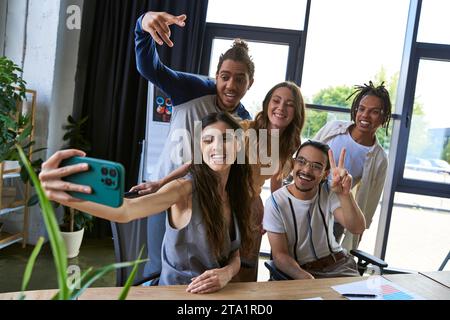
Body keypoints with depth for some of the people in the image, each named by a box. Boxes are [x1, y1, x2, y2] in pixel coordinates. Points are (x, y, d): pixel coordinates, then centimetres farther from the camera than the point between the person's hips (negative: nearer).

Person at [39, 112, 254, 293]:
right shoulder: (185, 189, -15)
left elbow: (235, 255, 6)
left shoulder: (236, 194, 1)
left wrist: (227, 273, -16)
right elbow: (126, 210, -32)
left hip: (218, 292, 5)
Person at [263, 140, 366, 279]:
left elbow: (357, 228, -16)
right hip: (299, 271, -3)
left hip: (339, 264, 3)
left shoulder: (329, 192, -2)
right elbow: (280, 255, -12)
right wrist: (308, 280, -28)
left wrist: (345, 194, -34)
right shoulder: (276, 202, -13)